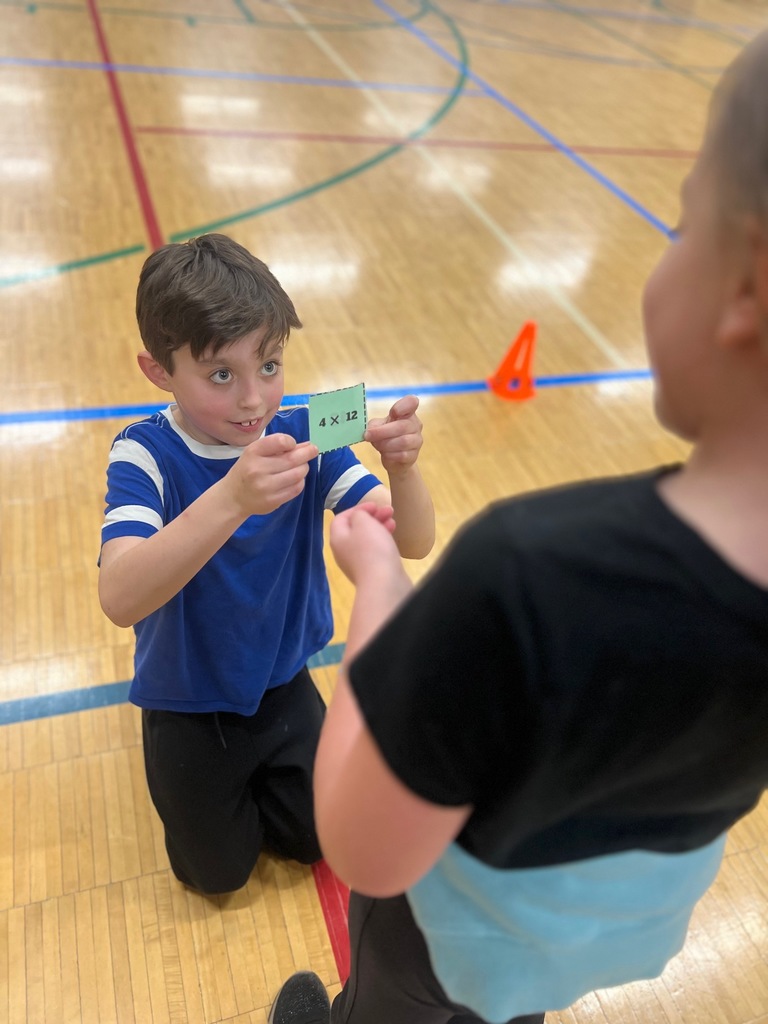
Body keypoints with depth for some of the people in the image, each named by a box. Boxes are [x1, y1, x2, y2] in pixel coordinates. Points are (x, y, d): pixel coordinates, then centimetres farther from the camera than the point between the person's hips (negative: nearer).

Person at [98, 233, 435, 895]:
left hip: (284, 685, 3)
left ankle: (254, 773, 39)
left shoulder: (302, 436, -17)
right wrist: (231, 498, -57)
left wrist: (403, 468, -44)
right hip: (188, 706, -2)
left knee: (319, 838, 13)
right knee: (219, 873, 11)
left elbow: (414, 543, -22)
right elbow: (119, 599, -42)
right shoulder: (145, 454, -25)